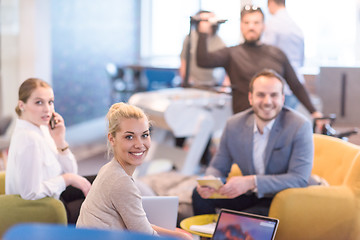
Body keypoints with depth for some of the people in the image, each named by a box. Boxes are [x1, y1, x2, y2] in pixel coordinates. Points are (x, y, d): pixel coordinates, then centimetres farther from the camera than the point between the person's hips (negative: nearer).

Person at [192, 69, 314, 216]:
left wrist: (251, 182, -34)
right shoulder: (234, 125, -4)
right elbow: (218, 167, 5)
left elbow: (300, 179, -25)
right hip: (249, 195, 5)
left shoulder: (300, 127, -18)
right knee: (200, 195, -8)